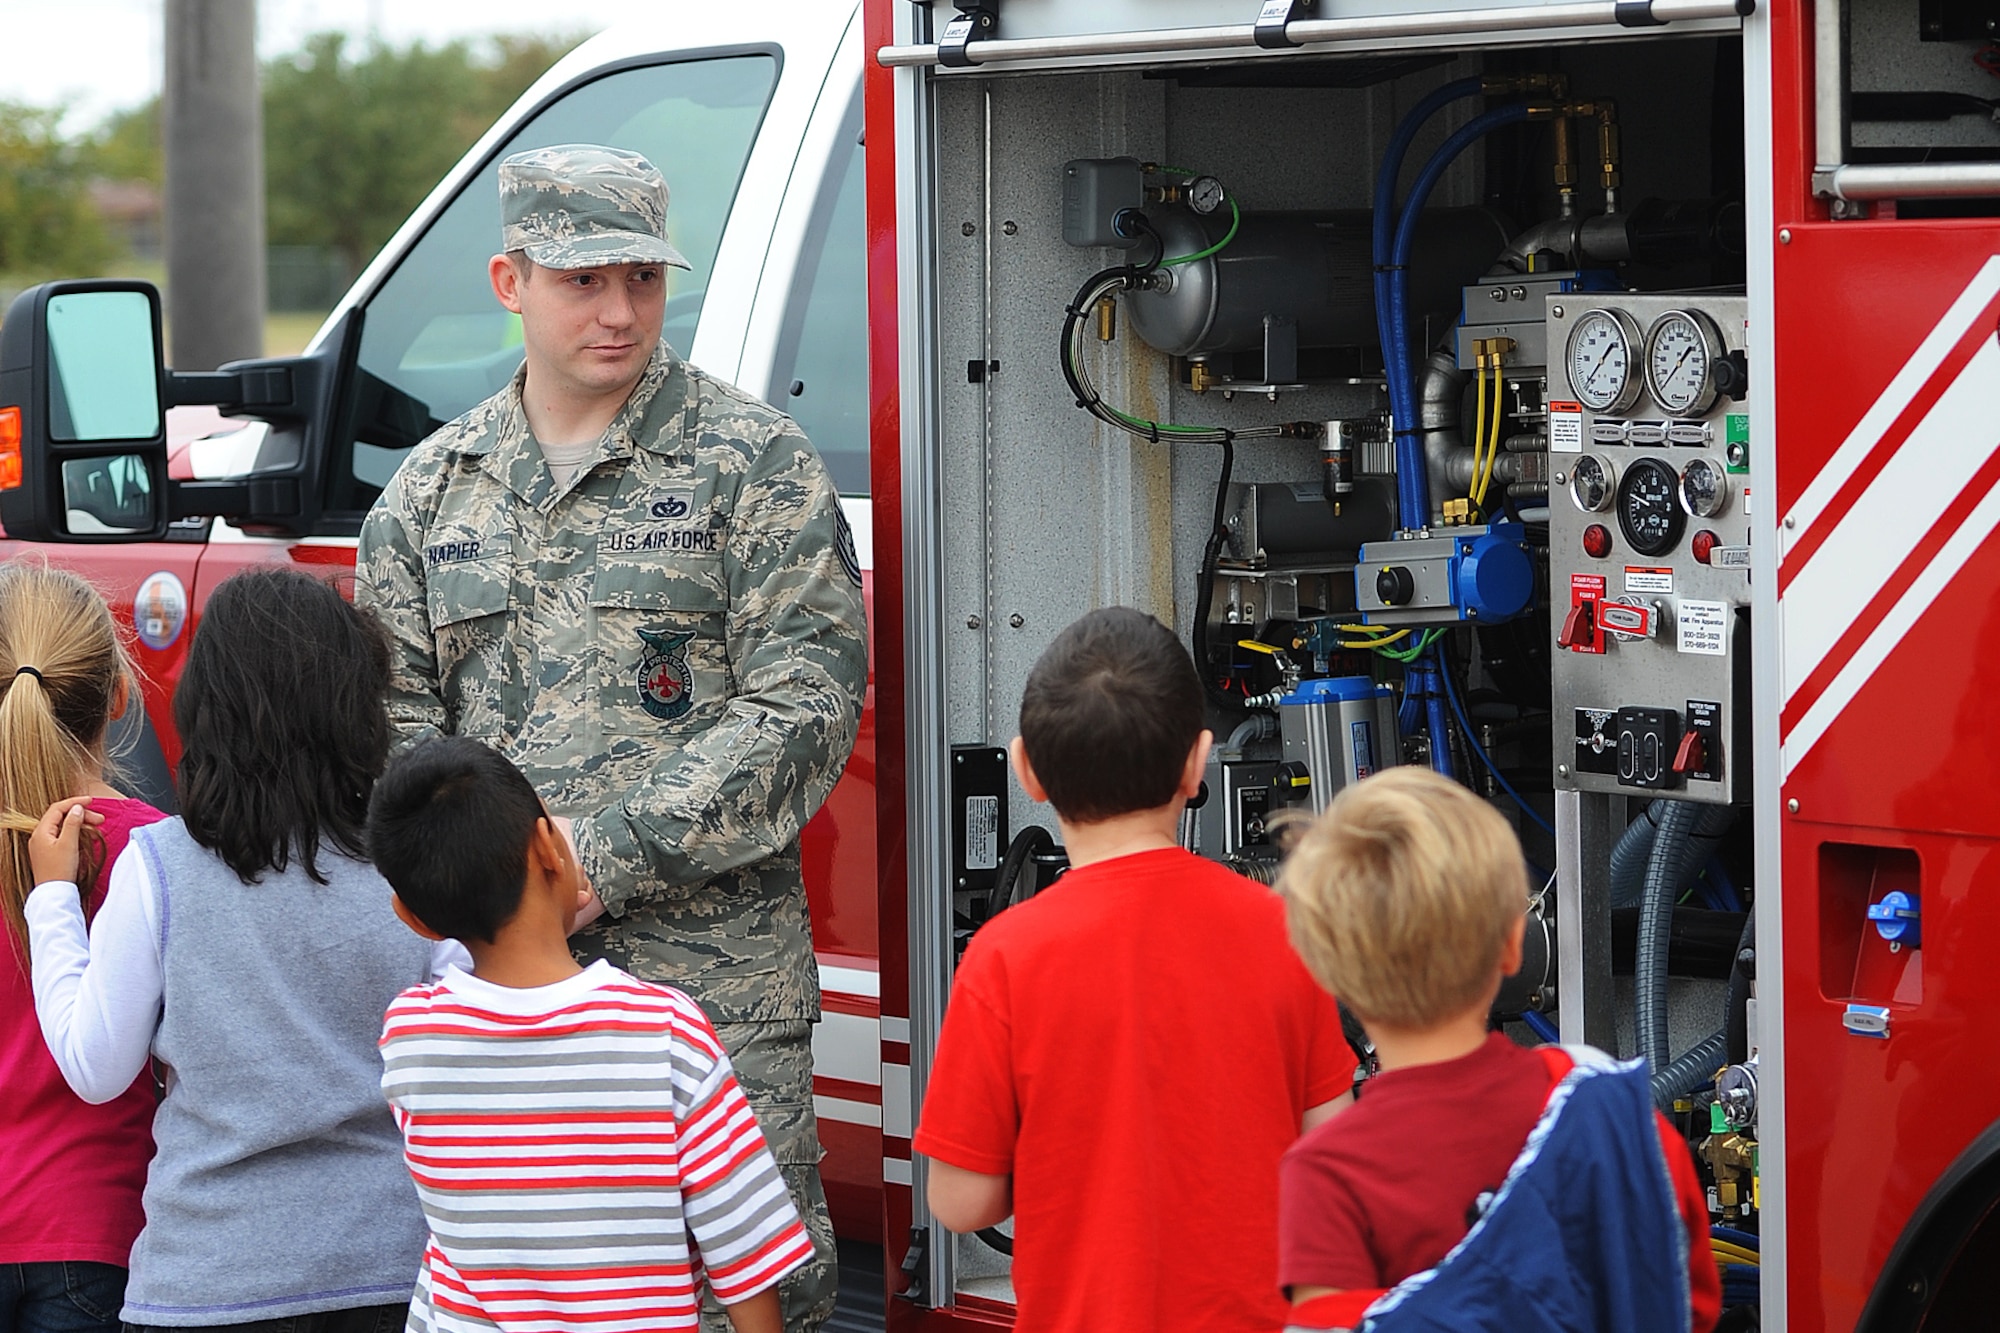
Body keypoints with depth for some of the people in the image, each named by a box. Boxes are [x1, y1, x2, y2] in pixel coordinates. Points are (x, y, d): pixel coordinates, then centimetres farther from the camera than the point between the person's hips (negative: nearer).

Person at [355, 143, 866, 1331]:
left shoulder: (753, 464, -1)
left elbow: (803, 709, -9)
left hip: (711, 976, -4)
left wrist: (605, 856, -15)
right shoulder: (435, 487, 13)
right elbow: (392, 721, 13)